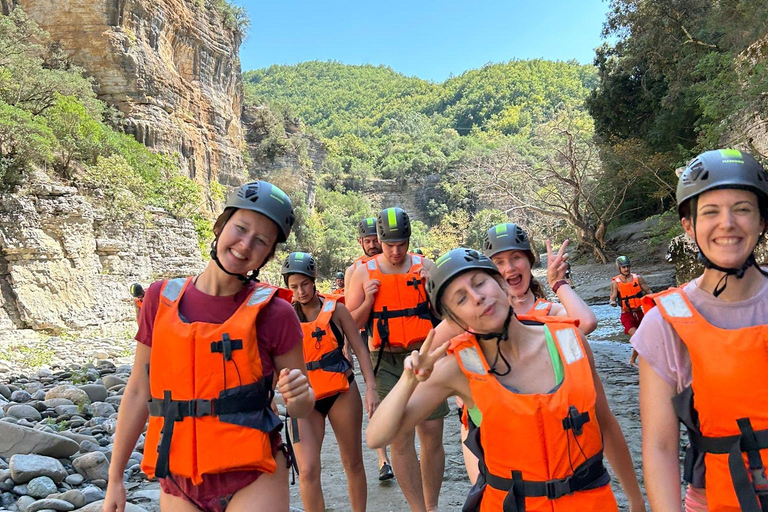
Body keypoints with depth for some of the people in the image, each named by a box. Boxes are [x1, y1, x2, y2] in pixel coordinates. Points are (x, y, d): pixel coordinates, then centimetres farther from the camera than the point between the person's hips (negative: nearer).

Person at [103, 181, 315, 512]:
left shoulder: (274, 313, -11)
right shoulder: (161, 299, -3)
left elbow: (302, 406, 0)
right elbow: (138, 392, 5)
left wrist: (298, 397, -22)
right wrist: (115, 478, 8)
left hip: (252, 480, -3)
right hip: (179, 485, 3)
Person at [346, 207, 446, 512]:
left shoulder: (424, 266, 6)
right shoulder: (364, 273, 4)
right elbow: (351, 325, 7)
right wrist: (368, 300, -10)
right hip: (387, 363, -1)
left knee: (432, 436, 4)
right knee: (401, 439, -1)